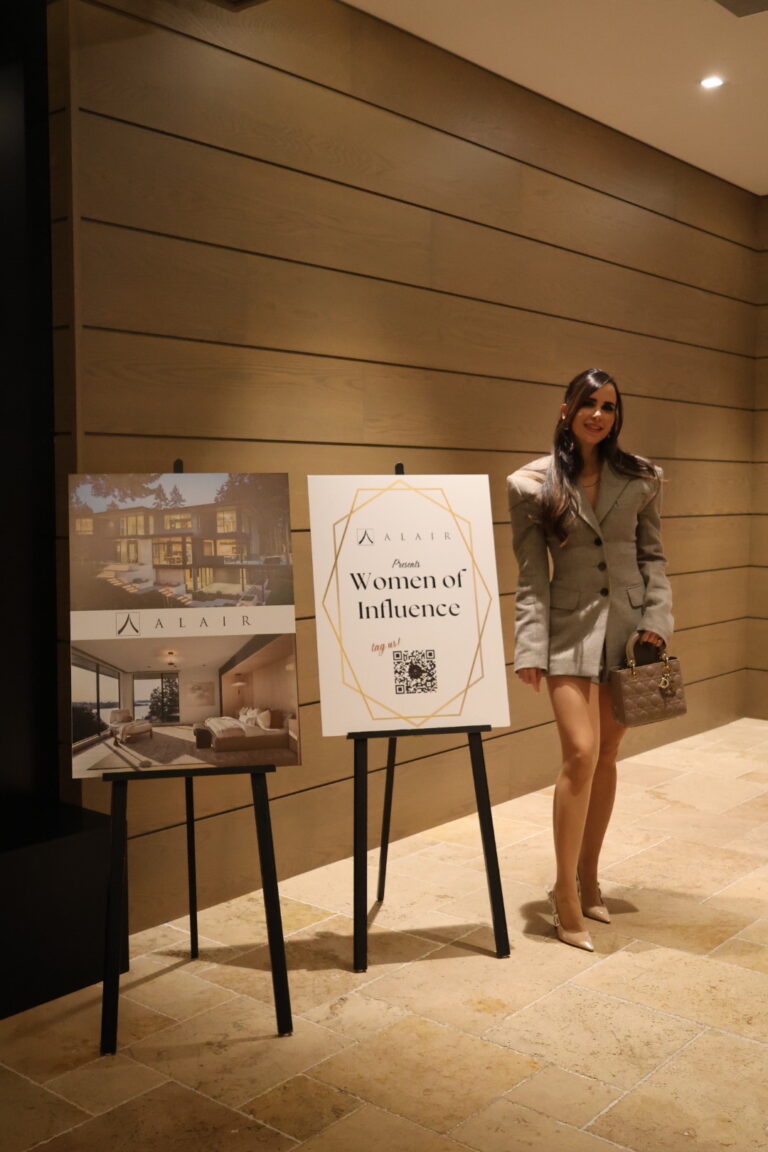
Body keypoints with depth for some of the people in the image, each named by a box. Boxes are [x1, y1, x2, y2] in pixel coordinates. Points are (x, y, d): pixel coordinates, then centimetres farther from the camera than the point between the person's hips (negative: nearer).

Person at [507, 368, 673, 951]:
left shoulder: (640, 478, 4)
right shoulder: (533, 484, -2)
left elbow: (652, 554, 8)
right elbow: (531, 575, -3)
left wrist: (657, 620, -4)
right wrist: (531, 649, -9)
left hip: (629, 626, 3)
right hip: (571, 629, -3)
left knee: (607, 756, 9)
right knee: (581, 753, -12)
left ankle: (588, 876, 26)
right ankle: (566, 892, 3)